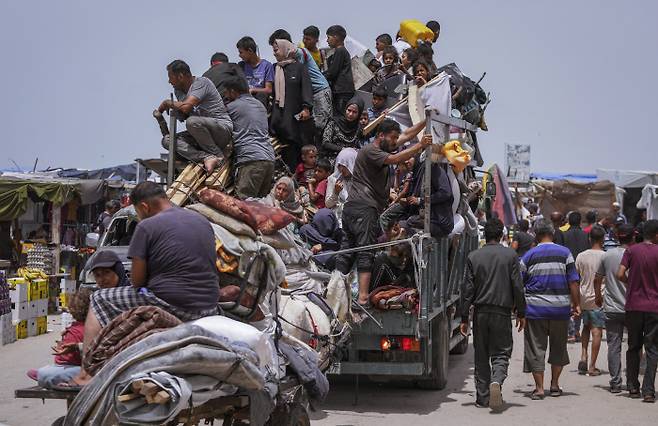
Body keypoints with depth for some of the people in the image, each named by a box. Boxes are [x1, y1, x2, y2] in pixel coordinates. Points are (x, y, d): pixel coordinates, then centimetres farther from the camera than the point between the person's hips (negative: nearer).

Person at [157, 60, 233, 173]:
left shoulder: (201, 83, -14)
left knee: (192, 122, -37)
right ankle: (207, 158, -28)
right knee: (167, 140, -10)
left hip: (223, 128, -9)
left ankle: (218, 155, -16)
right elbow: (182, 117, 12)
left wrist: (167, 103, -9)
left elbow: (186, 107, -26)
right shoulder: (178, 90, 13)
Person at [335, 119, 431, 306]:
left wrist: (426, 121, 19)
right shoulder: (370, 151, -7)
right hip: (364, 208, -10)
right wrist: (420, 146, -23)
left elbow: (406, 135, 24)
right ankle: (363, 297, -21)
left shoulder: (382, 148, 22)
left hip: (351, 207, 10)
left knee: (347, 249, 6)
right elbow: (395, 159, -22)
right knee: (366, 252, -14)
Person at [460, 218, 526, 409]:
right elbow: (517, 286, -1)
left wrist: (464, 318, 4)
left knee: (481, 355, 11)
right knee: (501, 352, 5)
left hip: (480, 312, 1)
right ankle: (496, 381, -23)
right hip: (502, 311, -1)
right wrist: (521, 313, 8)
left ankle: (483, 396, 11)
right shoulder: (510, 255, -1)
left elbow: (467, 289, 0)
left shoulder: (473, 257, 1)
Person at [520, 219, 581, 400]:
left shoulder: (529, 256, -1)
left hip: (535, 308, -1)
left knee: (536, 348, 5)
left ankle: (539, 388, 3)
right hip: (560, 309, 1)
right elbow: (573, 282, -3)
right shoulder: (565, 253, -1)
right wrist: (576, 304, 5)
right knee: (558, 347, 17)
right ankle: (555, 385, 22)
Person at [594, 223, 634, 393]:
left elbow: (597, 279, 10)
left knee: (613, 346, 6)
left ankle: (615, 383, 5)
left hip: (612, 308, 2)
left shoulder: (607, 255, 1)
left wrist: (598, 296, 26)